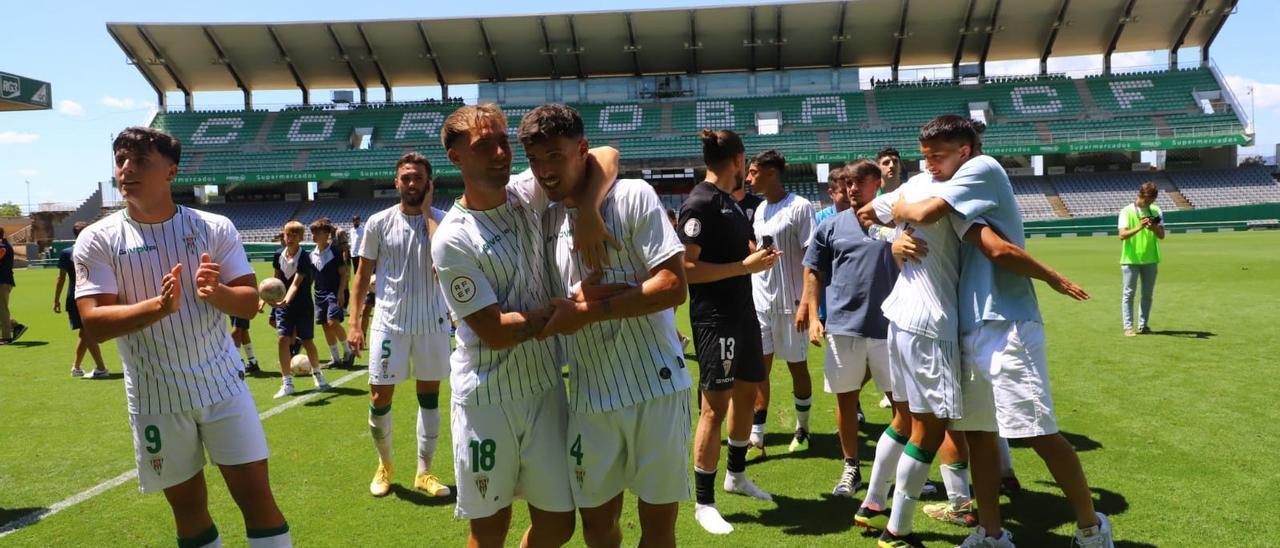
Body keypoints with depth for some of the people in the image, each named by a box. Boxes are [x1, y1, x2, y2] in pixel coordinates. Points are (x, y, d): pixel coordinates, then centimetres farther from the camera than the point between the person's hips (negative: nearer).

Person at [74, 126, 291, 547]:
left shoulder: (215, 228, -2)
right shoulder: (97, 240, -3)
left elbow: (249, 303, -4)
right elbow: (93, 324, -12)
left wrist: (216, 293, -26)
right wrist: (160, 305, -28)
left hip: (222, 385, 0)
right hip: (155, 398, 0)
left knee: (256, 494, -1)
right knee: (188, 506, 12)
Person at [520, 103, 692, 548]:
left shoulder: (634, 197, -7)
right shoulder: (544, 223, 9)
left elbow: (673, 286, -15)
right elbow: (558, 312, 9)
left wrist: (586, 312, -14)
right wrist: (580, 298, -12)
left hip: (656, 389, -4)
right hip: (590, 398, 5)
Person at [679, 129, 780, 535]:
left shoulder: (731, 202, 14)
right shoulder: (699, 204, -15)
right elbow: (686, 268, -22)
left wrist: (760, 256, 9)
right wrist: (745, 265, -19)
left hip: (743, 313, 10)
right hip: (714, 319, -10)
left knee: (747, 394, 19)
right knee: (715, 407, -5)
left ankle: (736, 475, 37)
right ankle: (704, 502, 7)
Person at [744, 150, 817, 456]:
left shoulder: (799, 207, -11)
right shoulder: (760, 209, 11)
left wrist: (807, 303, -17)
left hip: (789, 302, -6)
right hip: (759, 301, 6)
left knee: (797, 366, 9)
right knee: (759, 369, 2)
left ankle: (802, 429, 26)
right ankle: (756, 437, 6)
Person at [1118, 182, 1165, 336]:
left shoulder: (1156, 211, 6)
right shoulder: (1127, 211, -5)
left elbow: (1162, 235, 1)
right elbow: (1122, 235, -15)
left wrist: (1154, 228, -21)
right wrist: (1139, 228, -30)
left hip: (1151, 259, 4)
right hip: (1131, 259, -4)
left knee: (1148, 293, 8)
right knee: (1129, 293, -2)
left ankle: (1143, 325, 17)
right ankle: (1128, 327, 0)